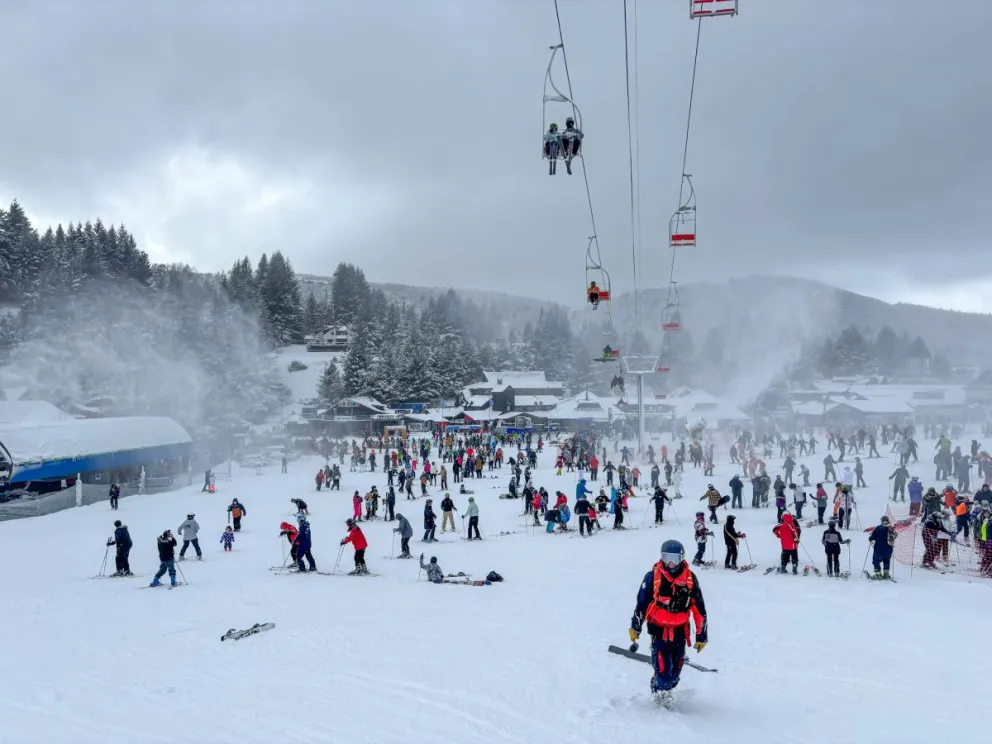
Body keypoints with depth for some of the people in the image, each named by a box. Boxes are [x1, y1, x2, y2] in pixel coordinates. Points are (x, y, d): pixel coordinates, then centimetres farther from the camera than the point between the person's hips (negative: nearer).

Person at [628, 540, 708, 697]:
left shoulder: (690, 578, -5)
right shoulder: (653, 576, -11)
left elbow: (699, 609, 2)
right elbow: (641, 603, -2)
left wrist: (701, 635, 4)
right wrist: (635, 627, 4)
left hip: (680, 630, 3)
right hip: (659, 629, -3)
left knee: (676, 670, 10)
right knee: (663, 669, -10)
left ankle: (667, 693, 37)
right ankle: (658, 695, 18)